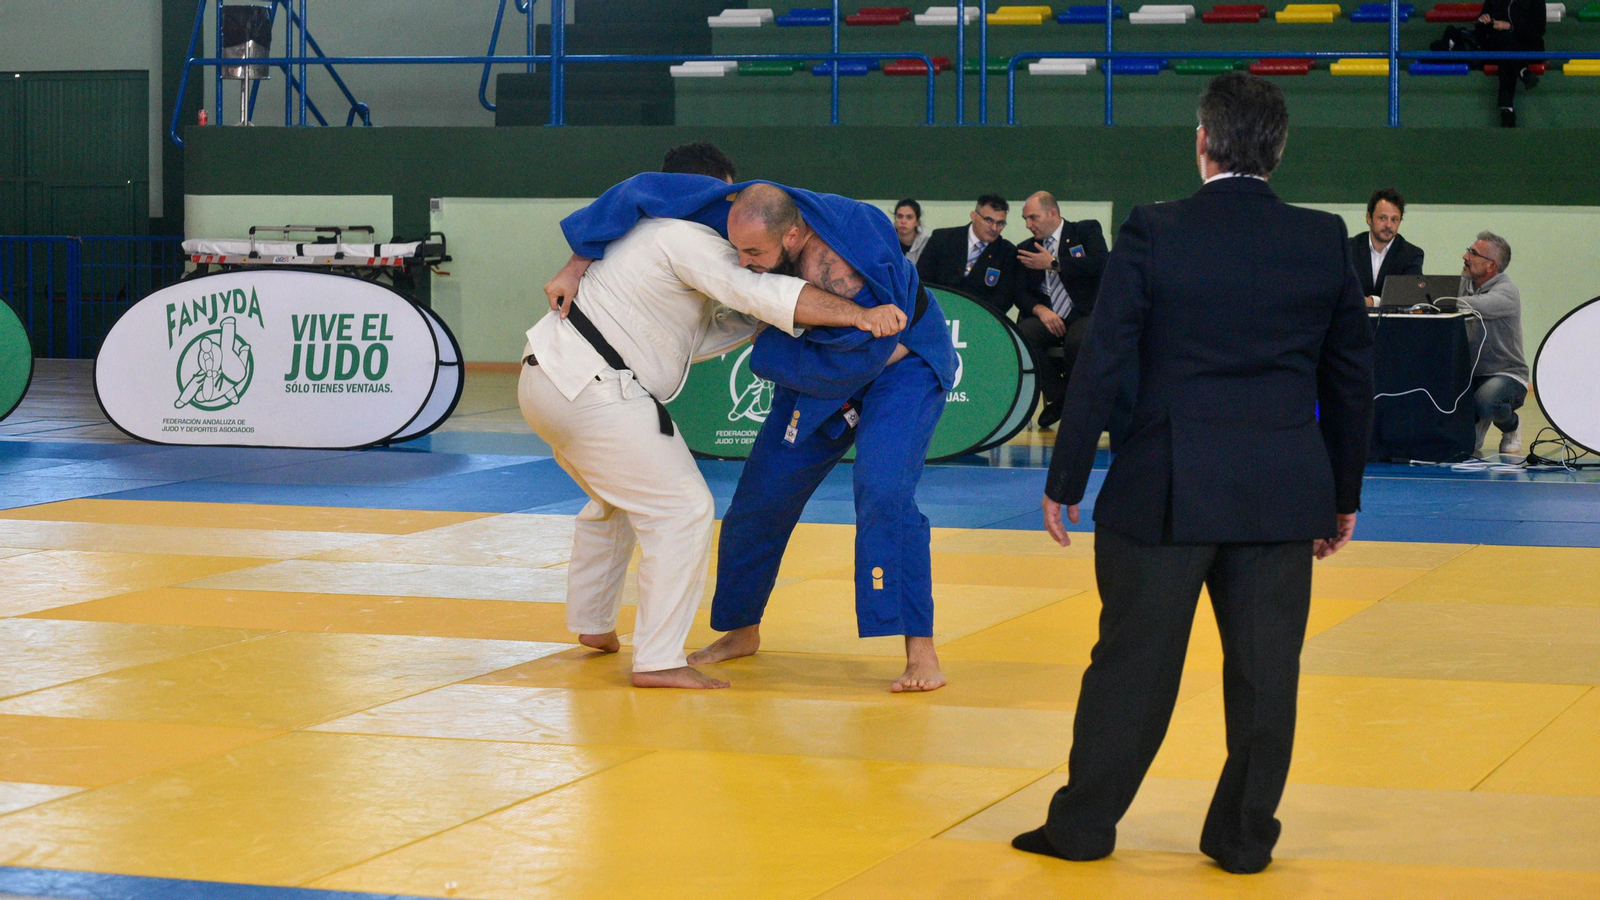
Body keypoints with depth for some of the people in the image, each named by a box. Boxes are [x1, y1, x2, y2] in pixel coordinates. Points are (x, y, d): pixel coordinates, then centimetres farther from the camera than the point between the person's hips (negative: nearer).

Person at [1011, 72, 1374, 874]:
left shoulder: (1154, 234, -7)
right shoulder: (1326, 241, 2)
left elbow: (1101, 363, -5)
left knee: (1131, 659, 7)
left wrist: (1065, 480, 3)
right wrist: (1343, 494, 19)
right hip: (1284, 494, 2)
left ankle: (1084, 824, 16)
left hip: (1167, 487, -2)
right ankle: (1244, 835, 16)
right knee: (1264, 669, 9)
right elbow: (1352, 377, 9)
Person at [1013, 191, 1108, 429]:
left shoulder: (1087, 231, 8)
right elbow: (1020, 293, 9)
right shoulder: (1026, 249, 18)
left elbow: (1099, 265, -11)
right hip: (1048, 317, 3)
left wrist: (1053, 263, -9)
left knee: (1079, 341, -37)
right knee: (1022, 336, -30)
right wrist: (1040, 309, -13)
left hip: (1084, 313, -3)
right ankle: (1056, 397, -10)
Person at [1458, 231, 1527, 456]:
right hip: (1468, 373, 5)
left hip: (1506, 374, -5)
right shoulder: (1465, 283, 8)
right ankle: (1476, 422, 13)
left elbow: (1472, 306, -33)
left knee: (1486, 401, -37)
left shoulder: (1506, 292, -15)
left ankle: (1511, 426, 3)